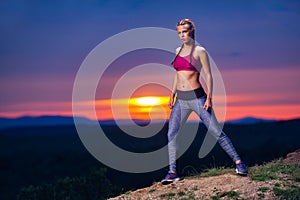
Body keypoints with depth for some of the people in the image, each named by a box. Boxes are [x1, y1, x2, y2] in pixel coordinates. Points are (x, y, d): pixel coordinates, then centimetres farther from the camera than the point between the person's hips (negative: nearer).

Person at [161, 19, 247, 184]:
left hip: (197, 97, -5)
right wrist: (172, 95, 15)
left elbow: (208, 75, -6)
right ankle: (172, 172, 5)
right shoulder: (178, 51, 12)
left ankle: (238, 162, 8)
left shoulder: (199, 51, -5)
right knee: (171, 134, -2)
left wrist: (209, 97, -13)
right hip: (181, 100, 6)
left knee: (216, 132, -4)